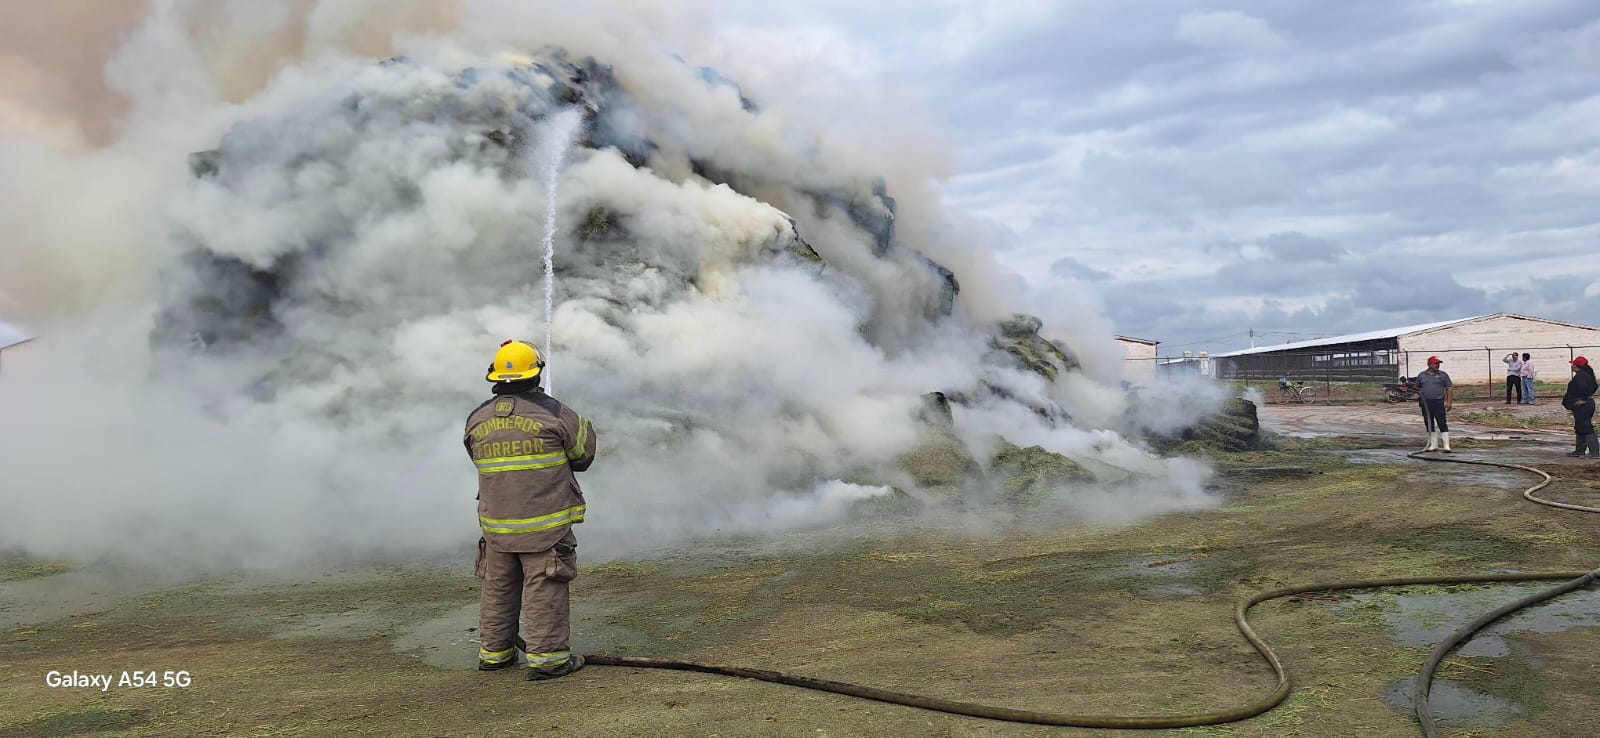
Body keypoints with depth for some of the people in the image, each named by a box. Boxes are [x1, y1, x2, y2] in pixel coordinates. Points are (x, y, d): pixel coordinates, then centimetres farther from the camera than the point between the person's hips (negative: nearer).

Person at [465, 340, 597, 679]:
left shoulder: (477, 419, 3)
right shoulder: (552, 413, -11)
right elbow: (584, 445, 2)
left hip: (496, 524, 5)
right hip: (545, 523, -5)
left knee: (497, 588, 17)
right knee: (545, 589, 0)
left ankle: (494, 652, 26)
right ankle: (546, 656, 0)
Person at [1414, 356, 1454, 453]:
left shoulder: (1443, 375, 7)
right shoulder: (1421, 375, 13)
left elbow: (1449, 389, 5)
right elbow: (1416, 387, 21)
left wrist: (1449, 402, -5)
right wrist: (1417, 392, -2)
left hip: (1438, 403, -3)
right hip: (1425, 404, 3)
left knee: (1442, 424, -9)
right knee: (1429, 425, 8)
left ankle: (1446, 446, -9)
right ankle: (1433, 445, 17)